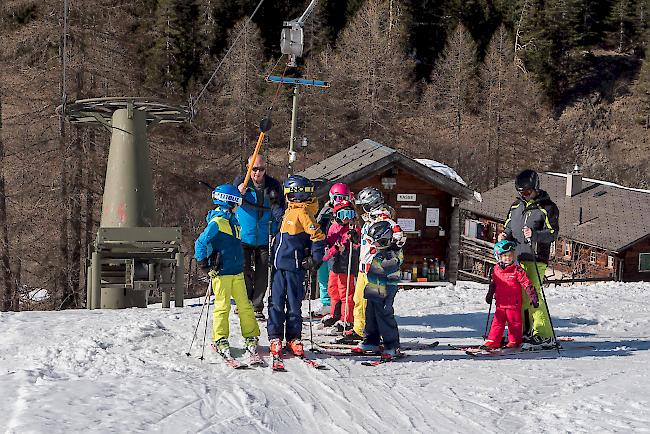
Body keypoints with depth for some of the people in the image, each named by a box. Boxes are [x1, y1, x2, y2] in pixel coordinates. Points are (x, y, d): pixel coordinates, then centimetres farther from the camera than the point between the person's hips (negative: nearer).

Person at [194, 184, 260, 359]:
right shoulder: (216, 223, -13)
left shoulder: (233, 221, 14)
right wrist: (203, 263, -13)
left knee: (245, 305, 7)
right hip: (221, 272, -8)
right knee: (222, 306, -2)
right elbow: (201, 243, -15)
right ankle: (220, 340, 5)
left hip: (237, 272, 8)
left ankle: (251, 337, 12)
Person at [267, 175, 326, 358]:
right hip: (280, 264, 8)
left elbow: (318, 237, -15)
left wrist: (315, 259, -14)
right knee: (276, 302, 5)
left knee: (294, 303, 2)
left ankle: (293, 338, 9)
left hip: (295, 267, -8)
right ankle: (275, 337, 8)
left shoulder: (302, 212, -12)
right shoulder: (290, 210, 15)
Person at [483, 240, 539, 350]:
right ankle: (493, 341, 8)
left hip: (514, 303, -4)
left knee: (514, 322, 4)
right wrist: (490, 295, 32)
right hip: (500, 303, 4)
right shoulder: (496, 270, 6)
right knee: (497, 322, 4)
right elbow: (493, 283, 25)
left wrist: (533, 298, -8)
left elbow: (527, 284, -7)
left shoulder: (517, 270, -9)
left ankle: (514, 341, 16)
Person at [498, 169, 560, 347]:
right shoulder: (516, 206, 16)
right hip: (516, 257, 7)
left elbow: (552, 233, -9)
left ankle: (544, 334, -10)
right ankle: (525, 331, 18)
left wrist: (534, 235, -26)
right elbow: (509, 226, 24)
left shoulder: (547, 208, -3)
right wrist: (504, 235, 2)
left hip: (535, 258, -6)